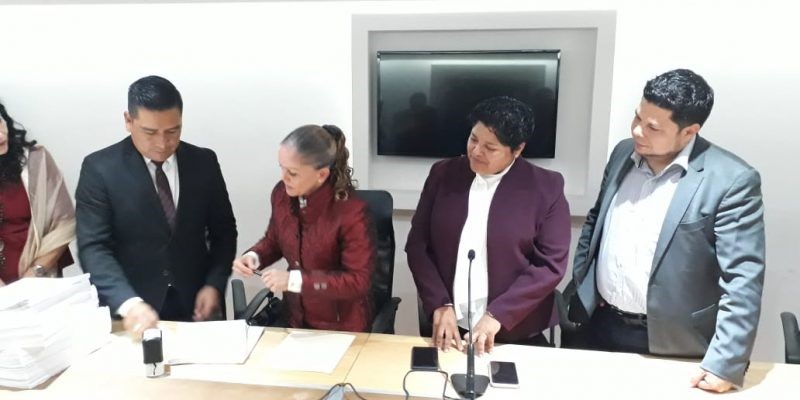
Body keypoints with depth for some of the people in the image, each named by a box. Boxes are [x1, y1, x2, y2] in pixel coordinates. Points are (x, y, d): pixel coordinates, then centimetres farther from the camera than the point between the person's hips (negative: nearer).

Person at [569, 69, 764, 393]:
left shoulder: (732, 180, -16)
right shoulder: (623, 153, 1)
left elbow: (743, 279, -18)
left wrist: (724, 363, -21)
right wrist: (580, 287, 10)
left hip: (671, 342, -5)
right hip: (601, 324, 5)